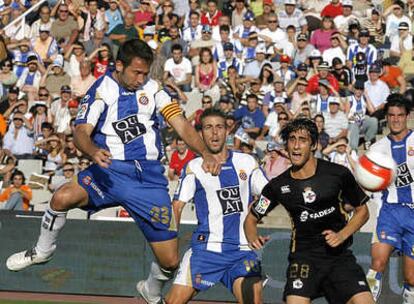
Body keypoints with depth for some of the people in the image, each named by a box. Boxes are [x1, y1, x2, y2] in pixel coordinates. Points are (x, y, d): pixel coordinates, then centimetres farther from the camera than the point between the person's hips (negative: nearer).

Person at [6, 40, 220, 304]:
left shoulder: (152, 88, 8)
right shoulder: (102, 90, -2)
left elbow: (181, 124, 3)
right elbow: (81, 132, -12)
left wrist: (205, 153, -15)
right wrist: (94, 151, -36)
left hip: (151, 176, 2)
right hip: (112, 170, -2)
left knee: (170, 262, -2)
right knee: (63, 197, -32)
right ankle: (42, 251, -1)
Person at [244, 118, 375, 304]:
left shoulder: (338, 174, -2)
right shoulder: (278, 186, 2)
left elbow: (362, 211, 9)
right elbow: (251, 218, 13)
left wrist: (342, 235, -7)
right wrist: (253, 238, -10)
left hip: (339, 253, 0)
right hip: (303, 255, 0)